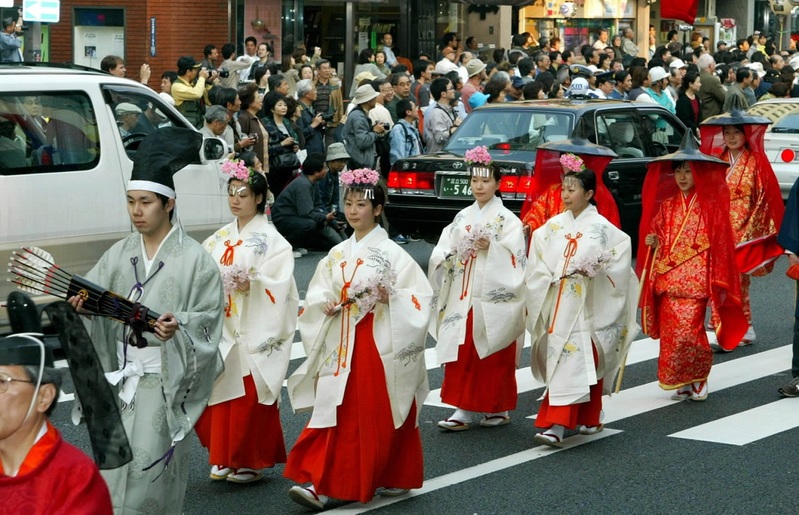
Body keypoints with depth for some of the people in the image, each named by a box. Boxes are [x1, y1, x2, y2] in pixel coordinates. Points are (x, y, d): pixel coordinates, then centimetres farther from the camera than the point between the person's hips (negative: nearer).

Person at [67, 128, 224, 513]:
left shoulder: (193, 259, -6)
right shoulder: (119, 254, 8)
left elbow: (209, 319, -8)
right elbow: (93, 292, -1)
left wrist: (178, 327, -26)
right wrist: (79, 302, -22)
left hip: (164, 379, -5)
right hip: (122, 375, 5)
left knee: (149, 464, -6)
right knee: (115, 462, 7)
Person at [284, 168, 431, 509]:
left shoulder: (391, 253, -5)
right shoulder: (338, 253, 11)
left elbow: (421, 297, -10)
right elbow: (317, 293, 14)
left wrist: (391, 298, -25)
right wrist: (326, 305, -7)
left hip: (379, 345, -5)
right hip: (342, 345, 5)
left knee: (380, 413, 0)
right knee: (338, 413, 1)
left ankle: (395, 478, 13)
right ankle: (322, 485, 1)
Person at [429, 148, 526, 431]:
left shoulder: (507, 220, -3)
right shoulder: (463, 217, 12)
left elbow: (515, 260, -11)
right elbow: (442, 253, 9)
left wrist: (491, 248, -23)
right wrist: (452, 255, -11)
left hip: (494, 300, -5)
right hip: (463, 299, 5)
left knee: (493, 357, 2)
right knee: (461, 355, 2)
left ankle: (499, 408, 15)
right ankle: (463, 410, 6)